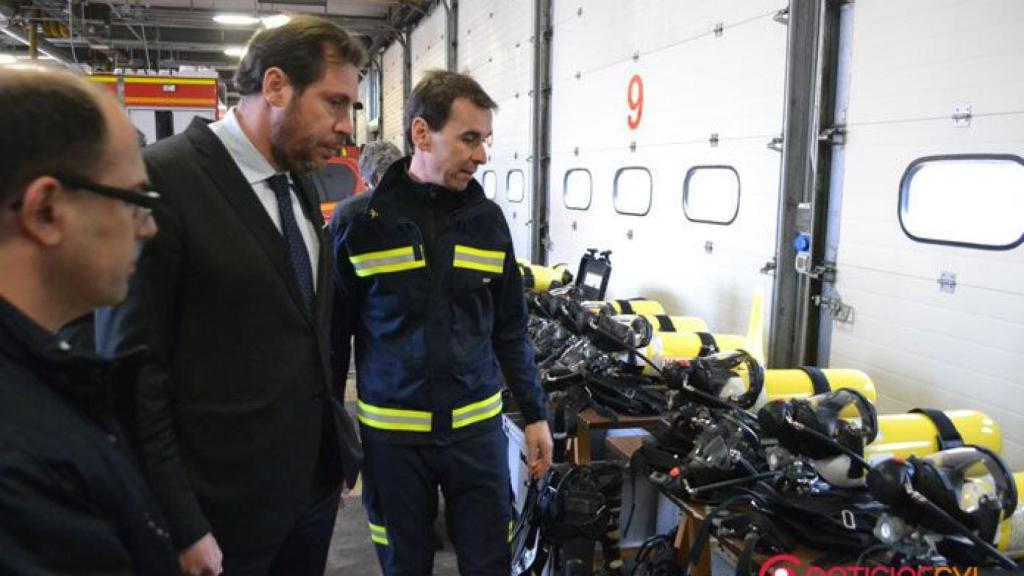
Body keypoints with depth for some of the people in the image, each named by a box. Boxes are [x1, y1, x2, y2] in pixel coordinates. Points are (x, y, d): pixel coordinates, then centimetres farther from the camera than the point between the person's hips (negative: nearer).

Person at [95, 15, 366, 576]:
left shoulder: (300, 186, 8)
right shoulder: (161, 179, -16)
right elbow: (132, 371, -17)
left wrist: (336, 439, 11)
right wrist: (180, 528, -15)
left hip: (315, 481, 7)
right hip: (224, 505, -7)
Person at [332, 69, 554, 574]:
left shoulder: (488, 220, 1)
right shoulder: (359, 222, -7)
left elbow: (510, 329, 7)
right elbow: (335, 331, -1)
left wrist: (535, 415, 6)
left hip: (478, 427, 2)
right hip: (392, 433, -2)